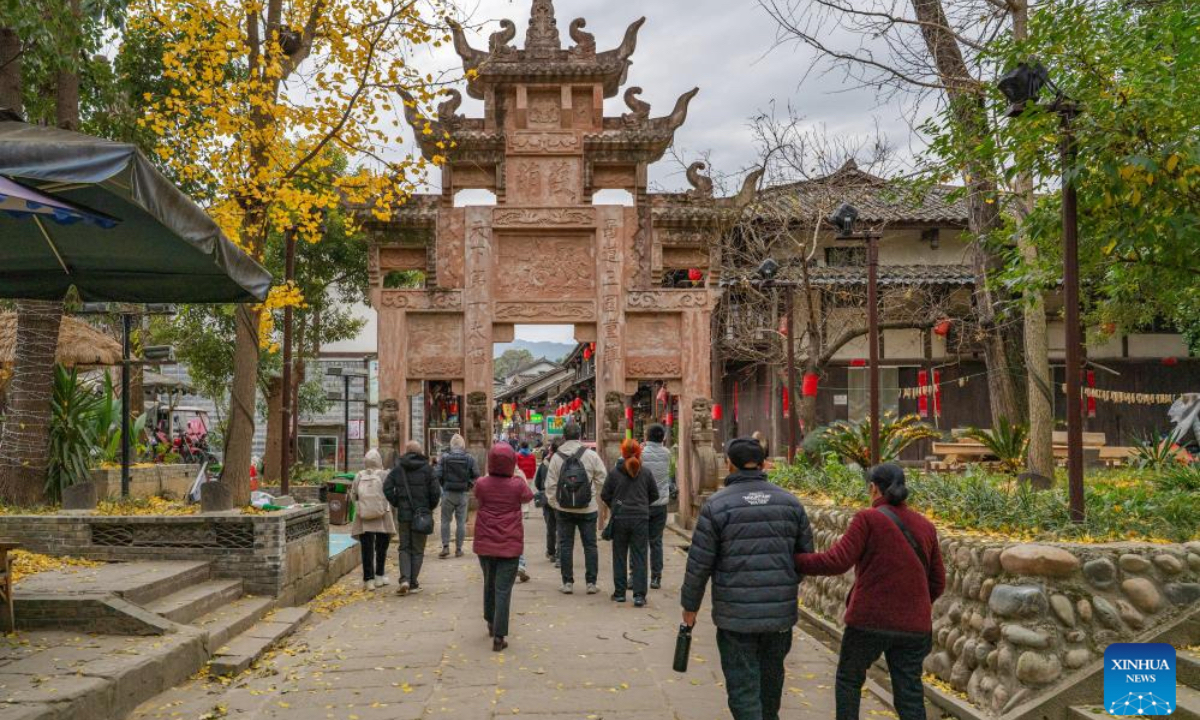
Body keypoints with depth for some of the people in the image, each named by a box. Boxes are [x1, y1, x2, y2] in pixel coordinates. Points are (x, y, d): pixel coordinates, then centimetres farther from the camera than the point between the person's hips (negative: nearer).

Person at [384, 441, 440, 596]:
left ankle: (404, 579, -7)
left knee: (404, 548, 11)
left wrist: (396, 504, 4)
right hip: (422, 514, -1)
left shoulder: (398, 468, 2)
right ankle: (413, 584, 7)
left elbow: (387, 488, -7)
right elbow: (436, 492, -9)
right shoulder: (427, 469, -3)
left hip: (403, 515, 1)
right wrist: (430, 507, 6)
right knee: (418, 550, 7)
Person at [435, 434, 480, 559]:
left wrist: (443, 485, 6)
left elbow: (437, 474, -10)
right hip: (463, 494, 1)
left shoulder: (444, 458, -5)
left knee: (445, 520, 10)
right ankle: (458, 549, 10)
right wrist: (469, 486, 9)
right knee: (461, 522, 7)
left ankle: (445, 546, 1)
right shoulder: (470, 458, -3)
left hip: (448, 493, -1)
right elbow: (476, 475, -6)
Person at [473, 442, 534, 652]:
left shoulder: (482, 484, -7)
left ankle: (491, 623, 40)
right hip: (510, 544, -3)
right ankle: (499, 637, -5)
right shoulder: (518, 484, -11)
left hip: (485, 543, 3)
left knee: (489, 583, 22)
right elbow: (528, 497, 10)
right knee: (503, 589, -1)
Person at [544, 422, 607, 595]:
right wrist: (598, 502, 12)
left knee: (565, 545, 9)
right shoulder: (591, 455, -6)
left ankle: (568, 582, 10)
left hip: (564, 509, 1)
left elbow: (550, 485, 0)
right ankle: (591, 583, 8)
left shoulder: (556, 457, -4)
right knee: (590, 545, 8)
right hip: (588, 509, -1)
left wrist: (554, 504, 13)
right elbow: (602, 480, -2)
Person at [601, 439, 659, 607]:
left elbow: (605, 496, -1)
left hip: (620, 518, 0)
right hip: (641, 519, 0)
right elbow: (654, 495, 7)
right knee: (639, 557, 3)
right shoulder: (646, 473, -2)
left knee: (619, 557, 11)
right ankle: (639, 595, -1)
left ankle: (619, 593, 17)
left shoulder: (614, 472, -6)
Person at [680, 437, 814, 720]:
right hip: (781, 612, 4)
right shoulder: (790, 501, 3)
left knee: (743, 687, 3)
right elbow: (806, 554, 8)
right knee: (771, 675, 23)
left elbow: (699, 563, -7)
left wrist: (690, 606, 5)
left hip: (736, 615, -4)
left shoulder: (717, 505, -9)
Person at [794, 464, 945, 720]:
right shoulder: (925, 526, 8)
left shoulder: (868, 519, -8)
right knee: (909, 693, 8)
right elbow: (937, 582, 11)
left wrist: (795, 561, -3)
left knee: (849, 679, 18)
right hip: (913, 625, 4)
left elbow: (837, 561, -15)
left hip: (871, 620, -4)